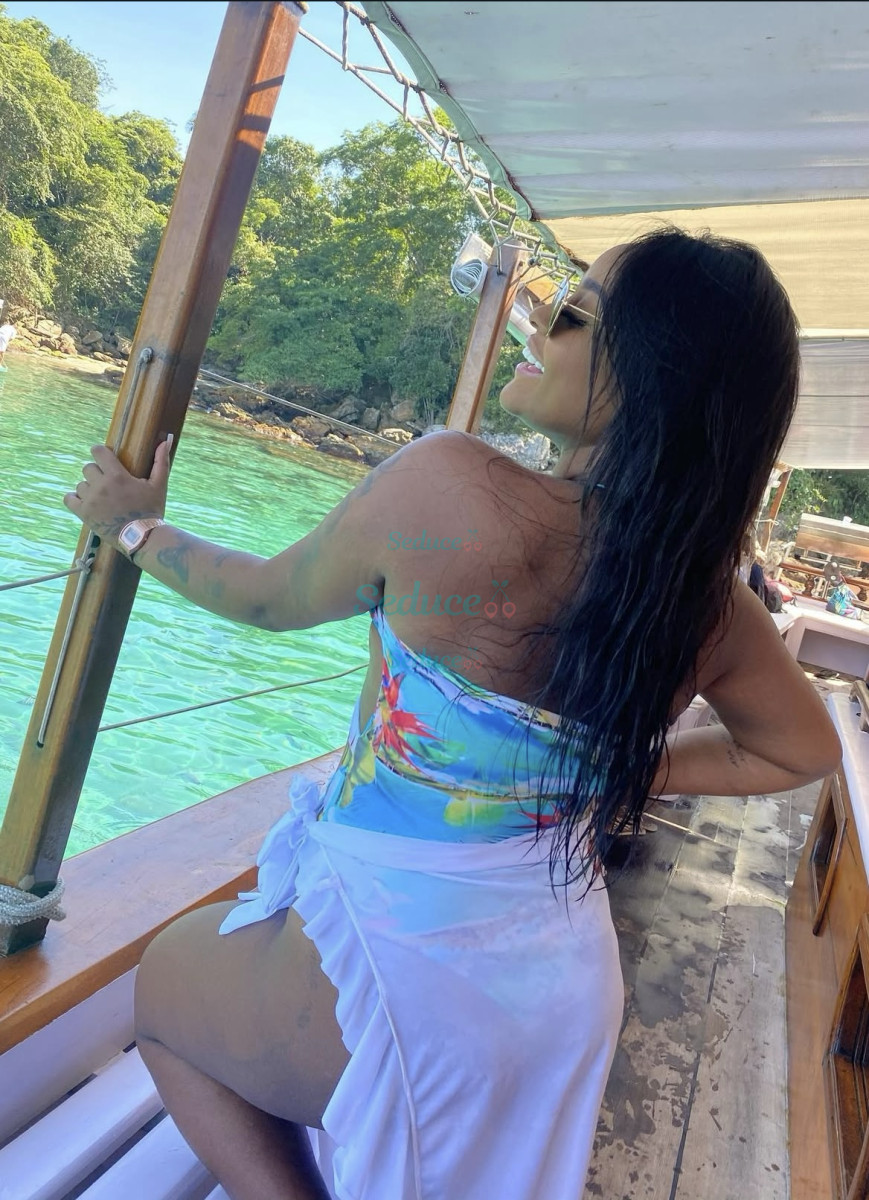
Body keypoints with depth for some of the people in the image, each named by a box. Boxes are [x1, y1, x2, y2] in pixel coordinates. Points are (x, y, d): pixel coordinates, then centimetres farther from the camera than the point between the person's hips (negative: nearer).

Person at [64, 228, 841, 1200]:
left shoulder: (447, 487, -28)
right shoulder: (712, 601, -11)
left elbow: (268, 597, -9)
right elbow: (804, 750, 8)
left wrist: (135, 526, 11)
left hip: (395, 968, -6)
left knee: (161, 982, 25)